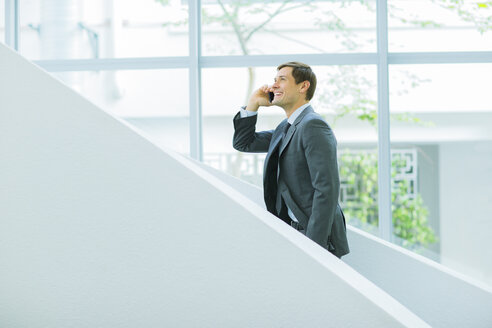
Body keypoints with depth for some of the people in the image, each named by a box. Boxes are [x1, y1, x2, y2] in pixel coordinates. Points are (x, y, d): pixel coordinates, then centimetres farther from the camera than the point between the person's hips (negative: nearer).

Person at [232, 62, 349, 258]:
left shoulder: (313, 126, -14)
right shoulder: (285, 128, 15)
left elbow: (327, 189, -20)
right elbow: (243, 143, 26)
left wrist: (314, 247, -23)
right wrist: (253, 104, 12)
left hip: (315, 235, -9)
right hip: (293, 231, 9)